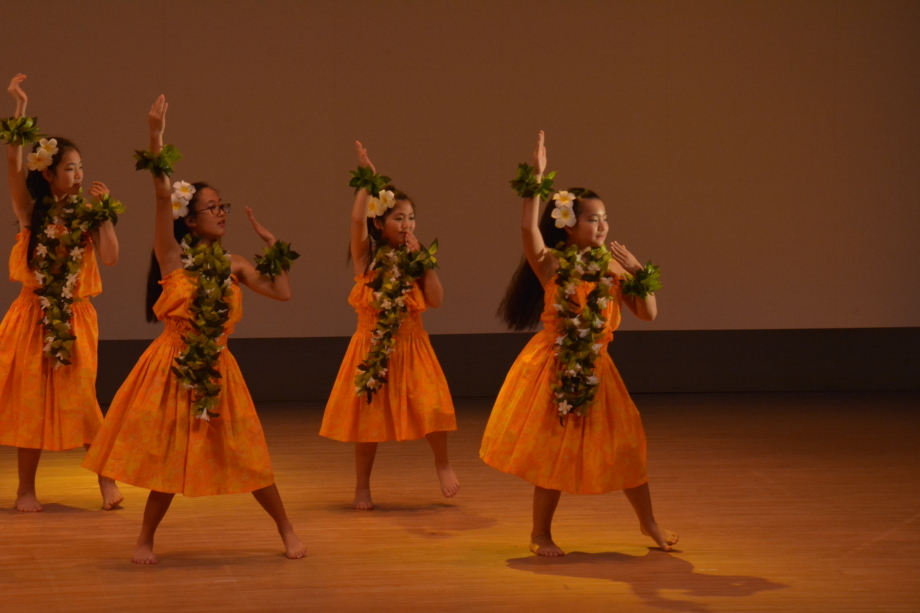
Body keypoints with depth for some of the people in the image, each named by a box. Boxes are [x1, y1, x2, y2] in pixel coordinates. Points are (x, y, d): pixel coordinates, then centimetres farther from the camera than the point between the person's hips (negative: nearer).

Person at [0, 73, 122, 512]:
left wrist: (104, 212, -9)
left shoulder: (84, 215, 3)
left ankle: (106, 477, 4)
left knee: (79, 399, -5)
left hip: (74, 316, 0)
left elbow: (110, 257, -10)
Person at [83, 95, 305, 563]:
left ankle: (287, 530, 16)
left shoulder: (233, 266, 8)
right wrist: (156, 135, -25)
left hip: (215, 368, 3)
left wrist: (272, 245, 5)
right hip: (173, 366, -3)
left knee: (243, 453, 4)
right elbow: (162, 196, -16)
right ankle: (145, 541, 15)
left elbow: (282, 293, 5)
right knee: (169, 454, -1)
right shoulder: (173, 256, -4)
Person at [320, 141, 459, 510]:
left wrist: (421, 260, -11)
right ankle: (362, 488, 19)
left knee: (431, 407, -15)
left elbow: (436, 300, -8)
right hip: (373, 348, -1)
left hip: (411, 348, 1)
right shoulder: (367, 257, -4)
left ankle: (442, 464, 10)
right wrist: (367, 181, -18)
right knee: (368, 416, 5)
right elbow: (357, 219, -23)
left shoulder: (415, 259, 3)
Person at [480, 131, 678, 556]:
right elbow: (529, 229, -29)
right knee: (553, 449, 2)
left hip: (594, 368, 4)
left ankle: (648, 522, 26)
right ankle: (541, 534, 16)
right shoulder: (552, 265, -10)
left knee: (624, 444, 8)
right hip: (553, 367, -4)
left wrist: (638, 273, -10)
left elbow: (649, 314, 1)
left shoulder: (612, 268, 2)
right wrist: (536, 180, -32)